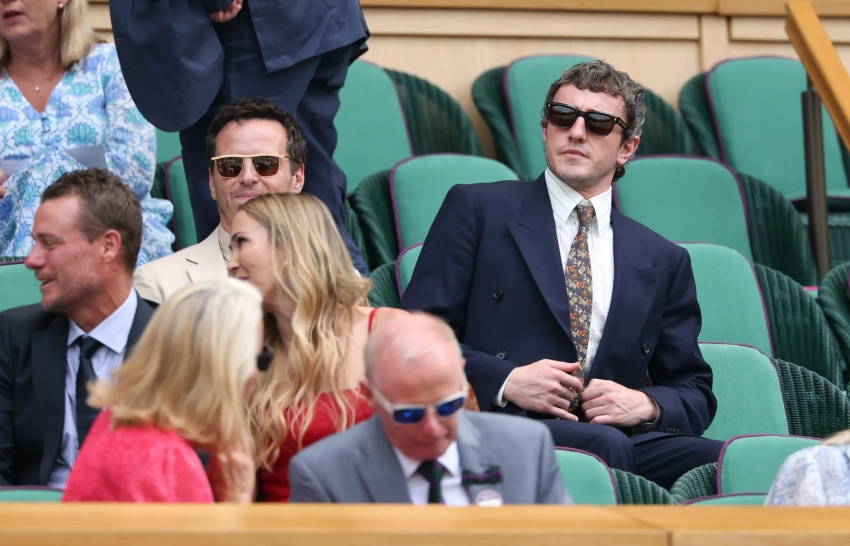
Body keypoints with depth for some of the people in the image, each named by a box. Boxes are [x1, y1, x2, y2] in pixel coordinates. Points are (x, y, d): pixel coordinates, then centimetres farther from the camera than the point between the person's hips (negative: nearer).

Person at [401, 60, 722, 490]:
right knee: (605, 446, -39)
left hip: (623, 435, 4)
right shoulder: (476, 210, 14)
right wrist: (505, 381, -10)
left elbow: (695, 393, 23)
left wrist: (647, 404, -2)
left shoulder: (663, 261, 24)